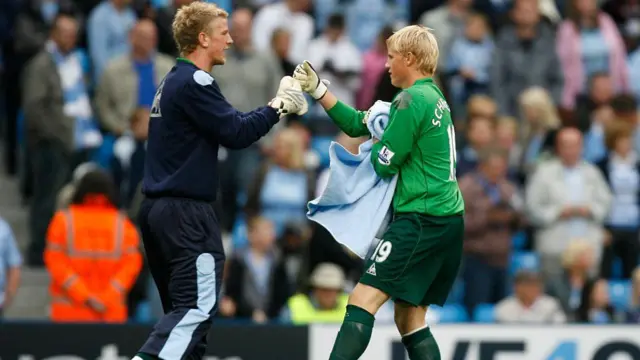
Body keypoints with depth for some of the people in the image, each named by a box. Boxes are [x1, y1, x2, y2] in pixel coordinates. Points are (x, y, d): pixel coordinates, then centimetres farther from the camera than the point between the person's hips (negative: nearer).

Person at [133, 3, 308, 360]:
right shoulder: (194, 83, -13)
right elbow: (236, 134, -16)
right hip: (185, 212, -10)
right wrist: (279, 106, -4)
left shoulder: (175, 81, 17)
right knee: (198, 307, -12)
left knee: (184, 308, 12)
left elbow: (228, 124, 16)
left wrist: (280, 104, 9)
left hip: (159, 209, 10)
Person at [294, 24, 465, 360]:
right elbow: (356, 125, 23)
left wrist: (377, 135, 10)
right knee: (410, 321, 13)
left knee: (362, 303, -16)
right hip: (447, 220, 10)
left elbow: (383, 165, -10)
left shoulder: (413, 100, -12)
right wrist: (317, 89, 19)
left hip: (421, 220, -10)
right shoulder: (432, 97, 17)